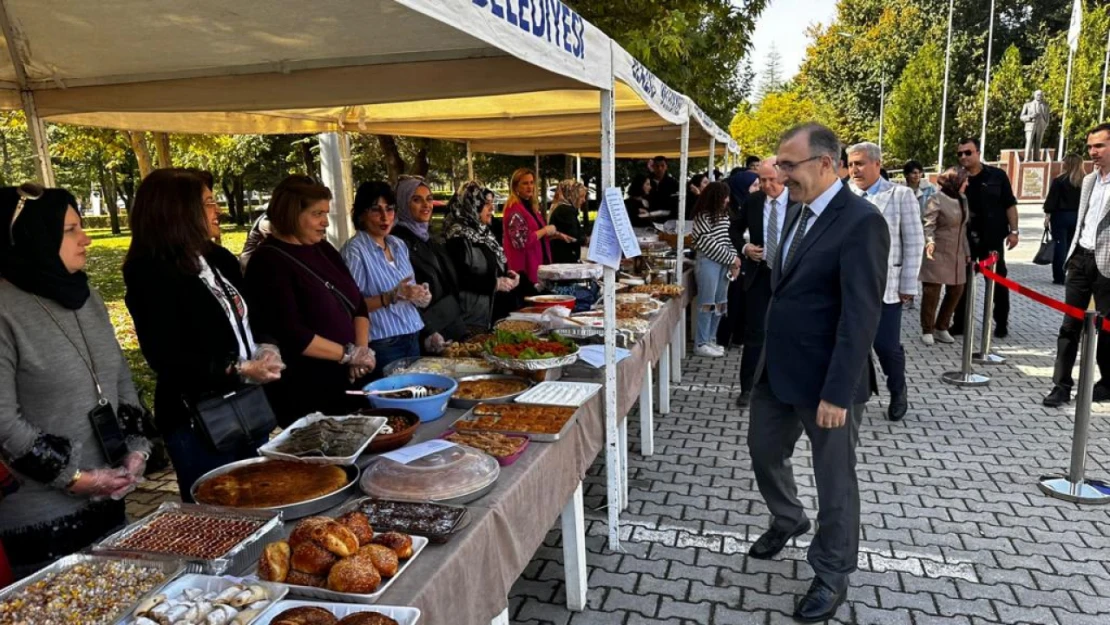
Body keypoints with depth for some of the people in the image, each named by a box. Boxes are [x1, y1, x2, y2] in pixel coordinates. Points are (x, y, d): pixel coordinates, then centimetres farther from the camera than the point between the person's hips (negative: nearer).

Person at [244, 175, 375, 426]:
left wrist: (362, 350, -6)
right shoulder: (269, 262, -13)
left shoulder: (323, 249, 10)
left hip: (350, 381, 7)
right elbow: (290, 334, -21)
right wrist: (349, 354, -16)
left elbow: (358, 304, 10)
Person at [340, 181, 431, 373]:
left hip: (412, 338, 7)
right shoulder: (354, 250, -12)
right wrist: (391, 297, -26)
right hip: (383, 345, -7)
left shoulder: (399, 245, 10)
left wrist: (420, 296, -3)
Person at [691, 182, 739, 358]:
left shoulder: (723, 215, 14)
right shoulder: (702, 216, -9)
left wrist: (734, 259, -1)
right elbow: (709, 243, -14)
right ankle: (701, 343, 2)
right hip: (708, 261, -7)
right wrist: (731, 259, -11)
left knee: (719, 303, 9)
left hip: (724, 262, 7)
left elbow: (729, 238, 14)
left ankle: (711, 339, 19)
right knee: (707, 303, -5)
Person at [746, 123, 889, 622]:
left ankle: (831, 575, 30)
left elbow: (862, 316, -22)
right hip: (777, 368, 8)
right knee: (764, 451, 22)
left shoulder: (861, 222, -19)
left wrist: (837, 392, -23)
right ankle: (787, 520, 50)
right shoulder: (798, 210, 7)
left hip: (824, 379, -8)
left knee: (834, 478, 10)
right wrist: (768, 356, 15)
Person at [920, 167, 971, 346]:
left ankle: (941, 328, 22)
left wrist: (967, 252, 17)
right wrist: (930, 242, -34)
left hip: (956, 254, 8)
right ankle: (927, 330, 8)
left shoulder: (963, 199, 13)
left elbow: (963, 228, 18)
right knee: (932, 292, -2)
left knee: (956, 290, 9)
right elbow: (928, 225, -16)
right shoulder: (936, 199, -10)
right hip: (938, 252, -7)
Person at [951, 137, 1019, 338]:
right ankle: (959, 323, 17)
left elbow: (1009, 205, 1)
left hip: (992, 238, -1)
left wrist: (1014, 231, -4)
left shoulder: (997, 176, -2)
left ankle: (1001, 324, 20)